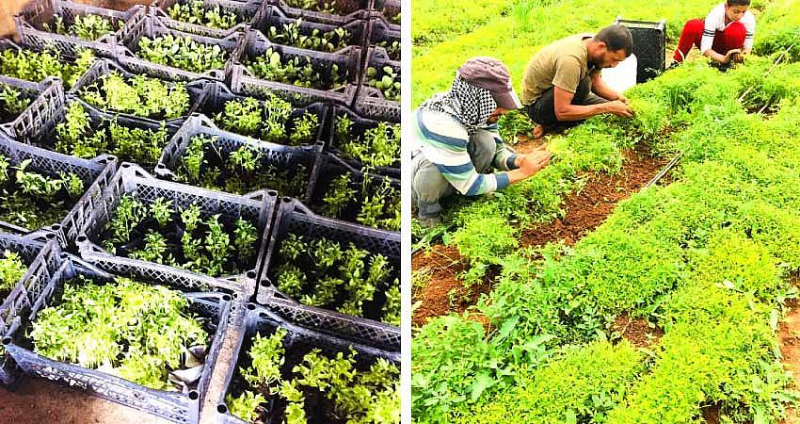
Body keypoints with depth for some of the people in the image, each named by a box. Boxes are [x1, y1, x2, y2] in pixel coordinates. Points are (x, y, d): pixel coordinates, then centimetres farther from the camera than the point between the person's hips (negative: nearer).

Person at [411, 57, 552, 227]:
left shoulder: (475, 108, -15)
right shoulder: (443, 123, -37)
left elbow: (497, 149, -2)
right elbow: (469, 185, -30)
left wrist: (520, 161, -24)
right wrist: (522, 172, -26)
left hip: (450, 173, 6)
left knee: (486, 142, -19)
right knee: (434, 166, -38)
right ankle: (428, 209, -8)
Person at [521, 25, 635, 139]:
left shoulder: (593, 42, -9)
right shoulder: (571, 59, -35)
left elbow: (596, 82, 7)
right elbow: (561, 112, -35)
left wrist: (618, 97, -13)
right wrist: (607, 108, -32)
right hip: (536, 104, -9)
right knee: (583, 83, -33)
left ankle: (552, 123, 3)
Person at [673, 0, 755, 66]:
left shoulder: (749, 18, -26)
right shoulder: (715, 16, -31)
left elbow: (747, 46, -19)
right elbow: (705, 48, -34)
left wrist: (742, 54, -43)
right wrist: (723, 58, -51)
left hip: (728, 46, 1)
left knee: (739, 30, -33)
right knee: (692, 26, -30)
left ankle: (727, 63, -13)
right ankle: (677, 62, -15)